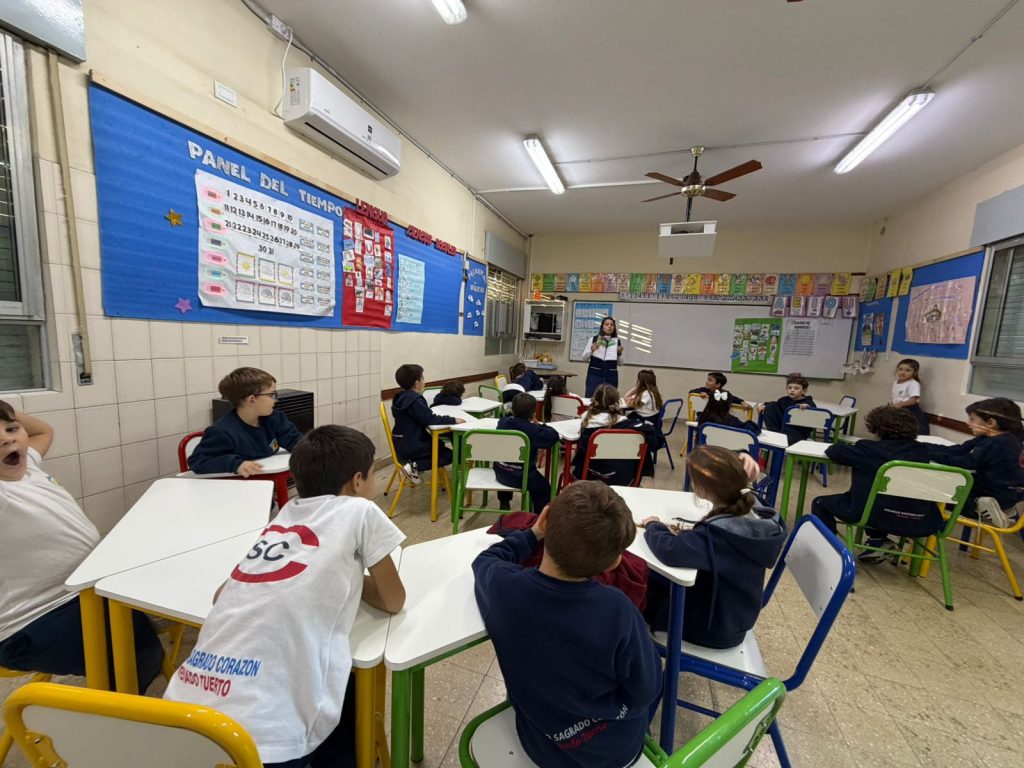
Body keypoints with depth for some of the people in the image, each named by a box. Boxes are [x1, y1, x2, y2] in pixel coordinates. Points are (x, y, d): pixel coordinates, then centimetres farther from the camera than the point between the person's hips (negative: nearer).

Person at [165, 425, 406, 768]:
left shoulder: (285, 515, 12)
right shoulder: (358, 511, -4)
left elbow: (223, 595, 20)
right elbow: (393, 601, 5)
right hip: (260, 735, -6)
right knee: (354, 698, 24)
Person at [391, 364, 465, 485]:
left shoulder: (401, 398, 7)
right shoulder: (414, 400, -22)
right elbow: (430, 419, -24)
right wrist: (454, 420, -19)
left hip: (404, 444, 10)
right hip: (412, 447, -10)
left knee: (439, 445, 27)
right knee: (450, 455, -1)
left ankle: (414, 464, 10)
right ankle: (414, 466, -11)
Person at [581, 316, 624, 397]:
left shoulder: (618, 341, 7)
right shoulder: (594, 339, 3)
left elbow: (620, 363, 14)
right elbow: (584, 357, 6)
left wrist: (620, 354, -4)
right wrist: (592, 350, -10)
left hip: (611, 375, 2)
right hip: (595, 374, -2)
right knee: (590, 398, -5)